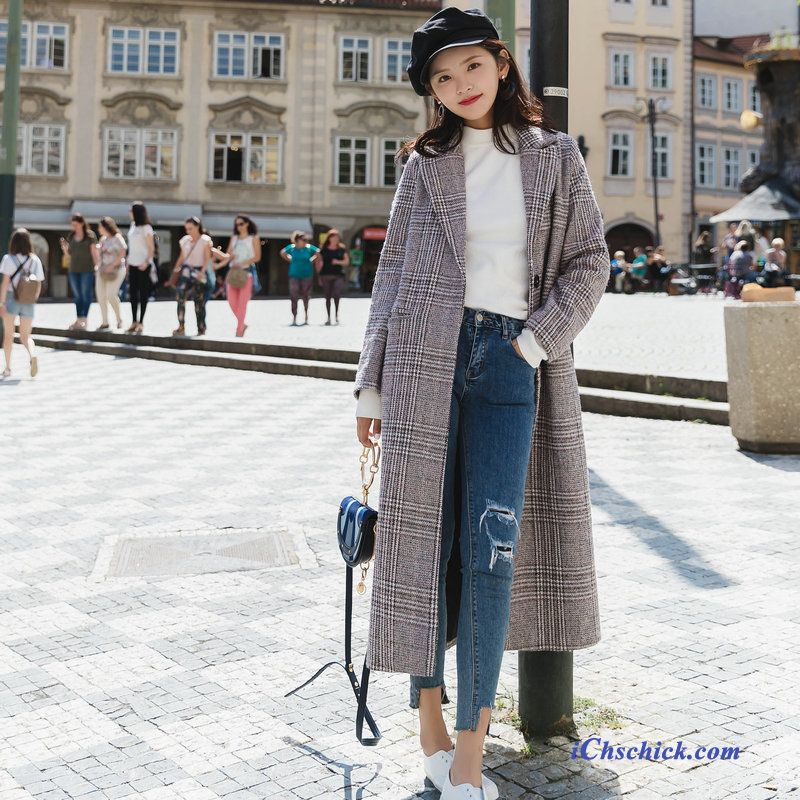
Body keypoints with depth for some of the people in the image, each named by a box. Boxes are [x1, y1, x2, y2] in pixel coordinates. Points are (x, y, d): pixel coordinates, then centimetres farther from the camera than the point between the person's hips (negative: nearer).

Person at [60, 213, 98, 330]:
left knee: (86, 295, -3)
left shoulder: (90, 236, -4)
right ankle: (78, 320, 11)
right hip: (73, 270, 5)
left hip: (87, 270, -5)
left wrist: (97, 265, -13)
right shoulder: (71, 237, 11)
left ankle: (84, 319, -1)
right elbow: (69, 255, 15)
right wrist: (64, 248, -4)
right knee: (77, 296, 8)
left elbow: (94, 252, -3)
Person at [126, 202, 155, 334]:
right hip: (133, 264, 7)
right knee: (133, 293, 7)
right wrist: (128, 262, 14)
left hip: (143, 265, -7)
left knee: (143, 293, -1)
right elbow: (131, 246, 16)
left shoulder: (146, 228, -9)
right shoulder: (133, 226, 12)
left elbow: (151, 248, -11)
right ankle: (134, 321, 13)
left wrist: (146, 262, -22)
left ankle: (141, 322, 3)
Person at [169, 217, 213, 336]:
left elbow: (207, 259, -6)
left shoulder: (205, 240, -1)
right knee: (180, 297, -15)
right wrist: (175, 270, 12)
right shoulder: (185, 240, 14)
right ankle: (181, 327, -18)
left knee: (199, 302, 1)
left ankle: (201, 329, 12)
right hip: (185, 271, 4)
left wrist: (202, 272, -18)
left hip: (198, 273, -4)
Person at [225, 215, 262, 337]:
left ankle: (239, 331, -6)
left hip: (247, 272, -4)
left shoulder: (254, 238, 4)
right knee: (232, 302, -2)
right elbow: (228, 256, 15)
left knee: (242, 302, -10)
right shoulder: (234, 238, 17)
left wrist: (242, 263, -13)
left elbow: (257, 257, -3)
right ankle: (242, 325, 18)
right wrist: (230, 257, -10)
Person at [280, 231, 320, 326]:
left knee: (305, 297, 8)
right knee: (294, 297, -4)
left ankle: (306, 318, 20)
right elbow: (283, 253, 15)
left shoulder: (309, 248, -5)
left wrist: (312, 260, 3)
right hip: (294, 275, 0)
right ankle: (294, 319, 1)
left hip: (307, 275, 0)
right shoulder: (291, 247, -2)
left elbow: (318, 253, 9)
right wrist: (290, 260, 8)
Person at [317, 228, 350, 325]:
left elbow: (347, 262, 7)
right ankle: (328, 317, 11)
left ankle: (337, 314, -4)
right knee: (328, 296, 4)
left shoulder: (342, 249, 5)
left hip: (338, 275, -1)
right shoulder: (324, 250, 6)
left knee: (336, 294, -19)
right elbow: (320, 263, 10)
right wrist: (319, 276, 9)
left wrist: (338, 262, -11)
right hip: (326, 276, 1)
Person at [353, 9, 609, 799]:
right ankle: (430, 730, 14)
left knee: (492, 549, -6)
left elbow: (589, 263, 6)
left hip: (509, 365, 0)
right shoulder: (426, 164, 9)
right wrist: (370, 384, 5)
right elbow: (391, 274, 9)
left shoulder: (555, 157, 9)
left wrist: (535, 344, -7)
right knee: (426, 541, 1)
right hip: (427, 355, 0)